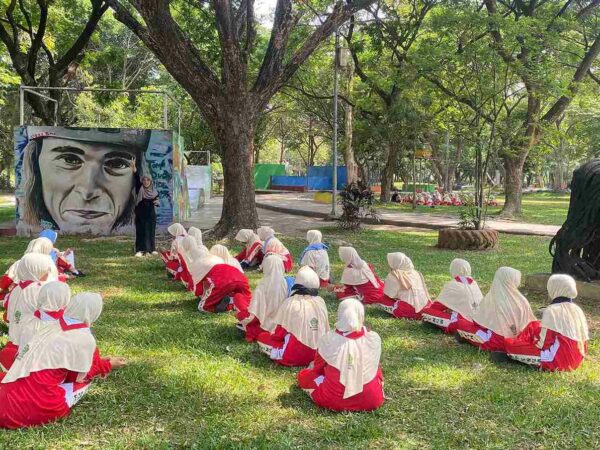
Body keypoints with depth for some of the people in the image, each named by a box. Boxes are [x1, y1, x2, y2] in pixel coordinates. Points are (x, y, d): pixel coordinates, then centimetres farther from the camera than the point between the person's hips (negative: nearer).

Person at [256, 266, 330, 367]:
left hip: (296, 355, -4)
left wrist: (271, 335, 17)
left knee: (262, 337, 14)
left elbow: (278, 334, -5)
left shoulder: (290, 302, -13)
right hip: (319, 354, 5)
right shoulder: (321, 302, -1)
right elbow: (326, 332, 8)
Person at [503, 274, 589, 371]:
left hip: (558, 359, -8)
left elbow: (542, 343, -14)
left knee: (509, 344, -5)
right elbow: (584, 339, 9)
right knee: (534, 326, 19)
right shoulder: (578, 310, 6)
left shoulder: (552, 310, -14)